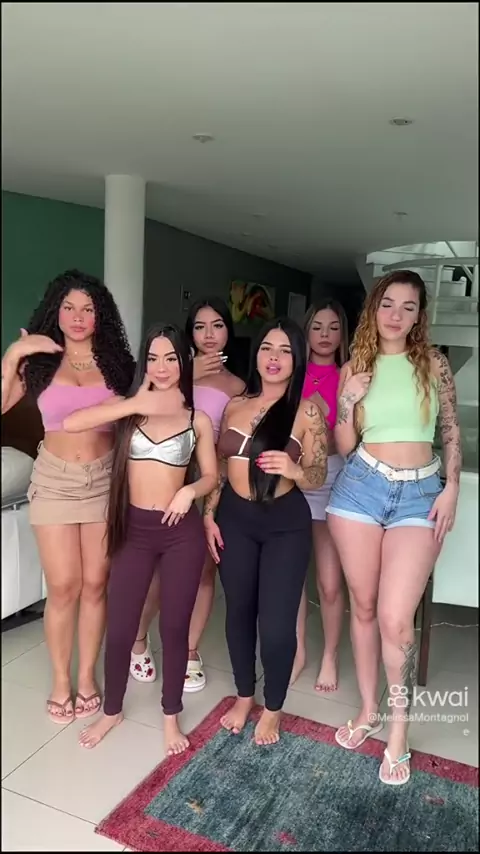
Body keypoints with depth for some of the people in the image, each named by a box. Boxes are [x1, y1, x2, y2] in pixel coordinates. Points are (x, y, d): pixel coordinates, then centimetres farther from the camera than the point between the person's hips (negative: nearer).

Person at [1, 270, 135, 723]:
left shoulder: (115, 362, 1)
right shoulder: (39, 361, 0)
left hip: (104, 480, 1)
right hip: (54, 481, -1)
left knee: (95, 585, 8)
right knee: (63, 587, 3)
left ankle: (87, 677, 26)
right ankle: (60, 680, 24)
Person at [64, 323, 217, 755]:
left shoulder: (198, 419, 1)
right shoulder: (128, 407, 0)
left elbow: (211, 475, 5)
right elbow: (70, 423, -17)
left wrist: (190, 490, -17)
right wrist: (135, 404, -22)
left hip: (181, 532, 0)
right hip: (135, 530, 1)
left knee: (174, 627, 10)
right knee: (119, 627, 9)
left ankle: (171, 716, 33)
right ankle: (112, 711, 36)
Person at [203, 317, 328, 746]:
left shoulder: (307, 411, -7)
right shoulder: (235, 405, 4)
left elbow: (318, 478, -8)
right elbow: (218, 466, 9)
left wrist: (294, 470, -29)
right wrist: (208, 515, 3)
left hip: (286, 524, -3)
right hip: (235, 519, 4)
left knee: (277, 622, -1)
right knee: (239, 611, 15)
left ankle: (273, 709, 26)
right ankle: (244, 696, 38)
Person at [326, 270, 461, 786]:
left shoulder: (433, 364, 4)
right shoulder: (354, 368, 5)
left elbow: (451, 432, 8)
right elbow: (344, 446, 5)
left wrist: (451, 490, -1)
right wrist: (348, 402, -12)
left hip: (420, 494, -1)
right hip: (361, 487, 2)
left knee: (395, 619, -9)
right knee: (363, 608, 11)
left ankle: (399, 728, 14)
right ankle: (368, 711, 31)